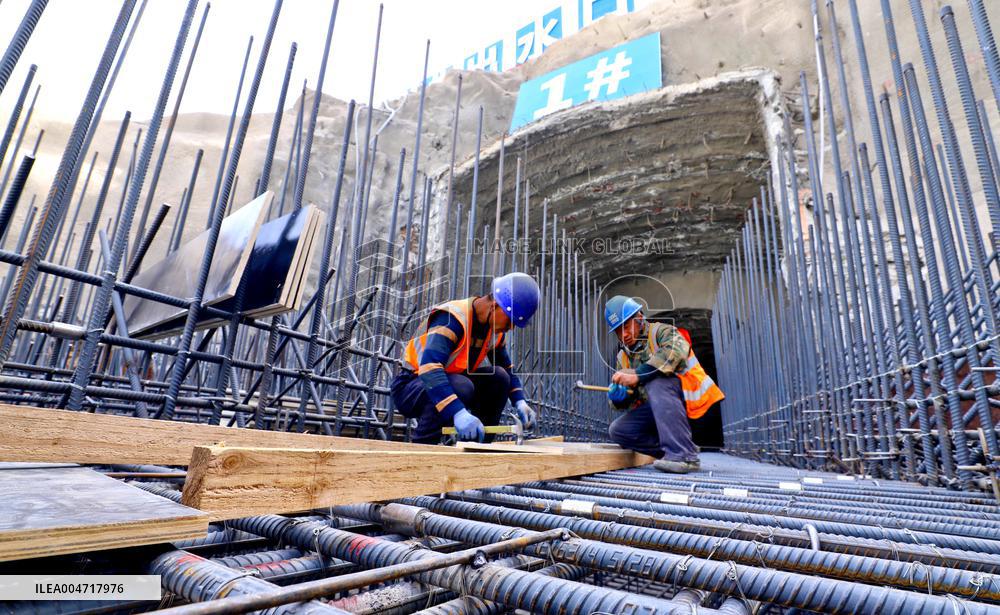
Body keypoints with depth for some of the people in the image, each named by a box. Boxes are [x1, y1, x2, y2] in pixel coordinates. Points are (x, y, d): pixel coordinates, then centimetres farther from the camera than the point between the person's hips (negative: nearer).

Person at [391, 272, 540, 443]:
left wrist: (520, 402, -8)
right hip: (408, 386, -7)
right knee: (461, 387, -35)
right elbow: (429, 367, -41)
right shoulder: (452, 318, -28)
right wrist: (459, 413, -50)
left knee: (499, 377, -12)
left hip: (448, 384, 7)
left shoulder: (496, 329, -3)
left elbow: (507, 368, 9)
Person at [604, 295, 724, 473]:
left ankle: (684, 455, -33)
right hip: (655, 411, 7)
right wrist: (618, 397, -13)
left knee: (655, 381, -34)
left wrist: (637, 375, -34)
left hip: (686, 401, -6)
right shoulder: (623, 356, 13)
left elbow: (675, 352, -30)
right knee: (617, 430, -9)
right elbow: (627, 401, 12)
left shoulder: (661, 331, -5)